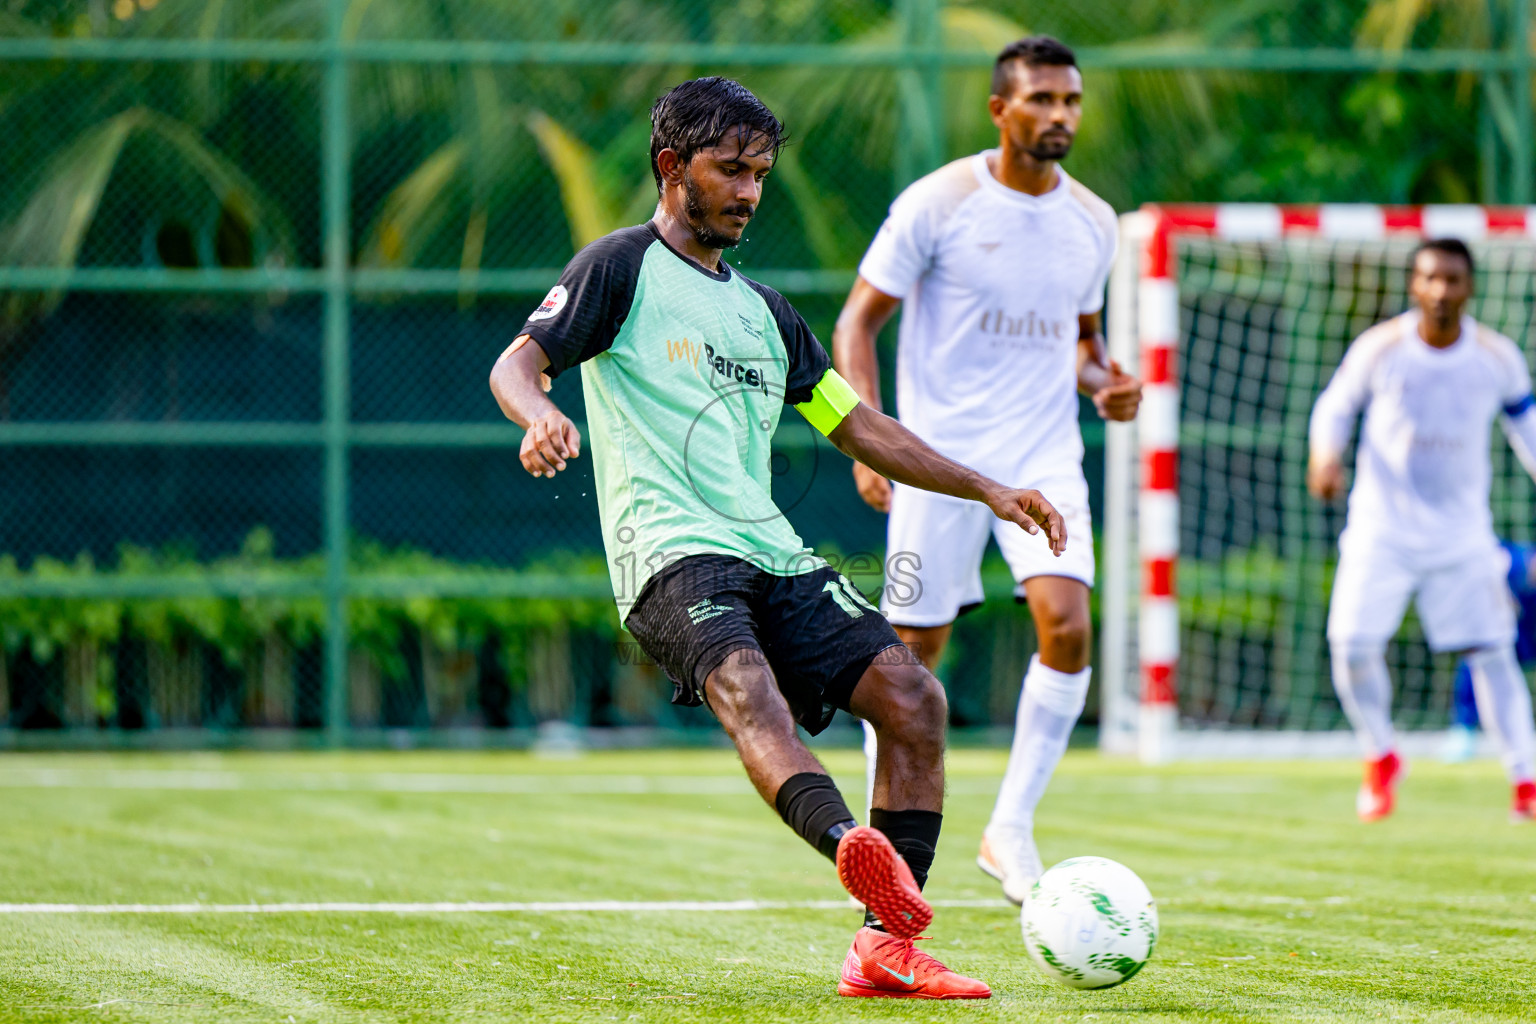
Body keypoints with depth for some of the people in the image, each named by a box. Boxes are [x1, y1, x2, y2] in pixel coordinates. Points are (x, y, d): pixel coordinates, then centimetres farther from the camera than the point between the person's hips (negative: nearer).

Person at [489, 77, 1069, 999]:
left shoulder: (764, 310, 28)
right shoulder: (622, 267, 8)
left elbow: (858, 426, 32)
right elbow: (517, 364, -3)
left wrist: (986, 489, 24)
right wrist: (542, 417, -28)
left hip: (772, 553, 7)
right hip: (671, 551, -7)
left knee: (913, 697, -12)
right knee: (747, 688, -35)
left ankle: (887, 946, -11)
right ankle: (852, 847, -63)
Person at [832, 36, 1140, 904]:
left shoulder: (1093, 223, 8)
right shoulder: (936, 204, -6)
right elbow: (858, 322, -3)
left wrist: (1105, 385, 1)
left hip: (1046, 457, 3)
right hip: (939, 457, -3)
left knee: (1067, 623, -18)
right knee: (913, 652, 0)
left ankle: (1011, 829, -7)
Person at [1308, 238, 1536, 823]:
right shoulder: (1381, 348, -8)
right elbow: (1335, 406, 5)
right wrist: (1326, 457, -14)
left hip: (1463, 529, 1)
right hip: (1382, 526, -1)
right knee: (1352, 645, -12)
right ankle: (1381, 759, 13)